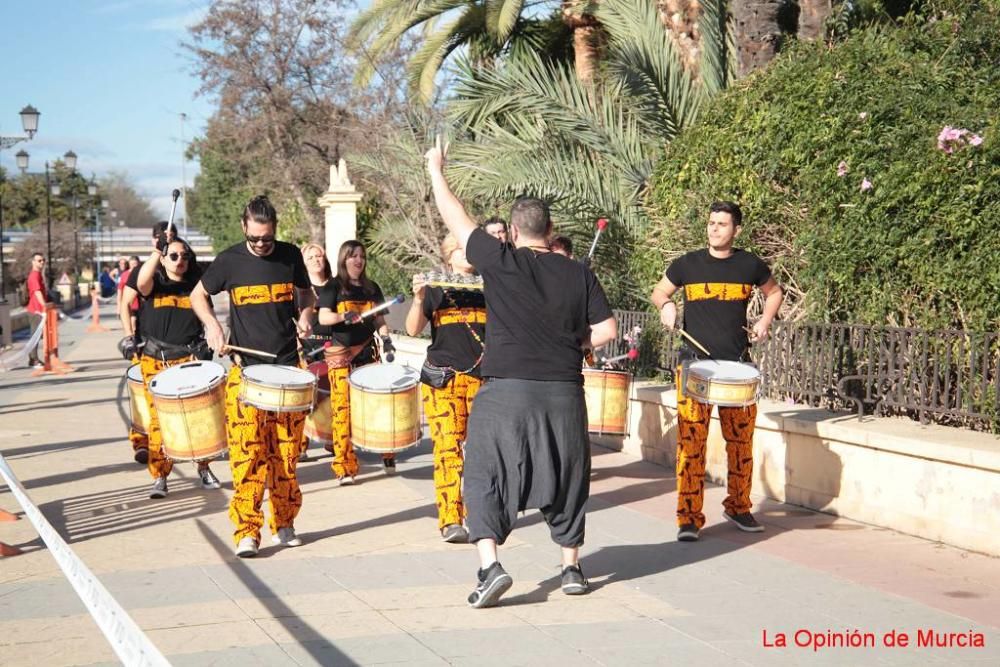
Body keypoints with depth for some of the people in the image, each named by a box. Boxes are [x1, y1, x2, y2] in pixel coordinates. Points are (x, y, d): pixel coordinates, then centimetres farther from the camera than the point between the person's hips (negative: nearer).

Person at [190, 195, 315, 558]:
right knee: (247, 452, -10)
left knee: (286, 452, 5)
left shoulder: (290, 256, 4)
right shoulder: (230, 260, -1)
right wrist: (211, 325, -6)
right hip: (245, 368, -2)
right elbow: (197, 294, 12)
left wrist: (305, 315, -1)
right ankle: (247, 532, -8)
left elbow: (305, 293, 21)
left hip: (287, 366, 2)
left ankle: (284, 524, 18)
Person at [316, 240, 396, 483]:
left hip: (368, 353, 4)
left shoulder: (372, 288, 16)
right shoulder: (333, 287, 2)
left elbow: (379, 319, 16)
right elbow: (323, 317, -9)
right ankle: (344, 467, -4)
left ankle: (388, 456, 12)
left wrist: (386, 338, -2)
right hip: (341, 356, -4)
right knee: (342, 408, -7)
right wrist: (343, 316, -27)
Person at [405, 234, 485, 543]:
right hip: (443, 378, -2)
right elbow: (413, 329, -1)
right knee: (447, 447, -10)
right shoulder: (436, 290, 8)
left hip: (483, 377, 2)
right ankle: (450, 520, -11)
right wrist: (418, 298, -16)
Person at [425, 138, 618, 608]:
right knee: (566, 479, 16)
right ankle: (572, 568, 24)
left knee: (485, 476, 4)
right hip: (564, 393, 3)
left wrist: (435, 171, 19)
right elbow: (606, 330, 3)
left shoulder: (501, 261, -3)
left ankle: (490, 566, -11)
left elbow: (455, 218, 6)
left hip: (506, 391, -3)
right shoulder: (578, 275, 4)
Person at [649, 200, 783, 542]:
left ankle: (738, 507, 26)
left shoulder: (750, 265, 4)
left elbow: (774, 292, 22)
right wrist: (665, 304, -8)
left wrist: (765, 320, 5)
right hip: (694, 363, -2)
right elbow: (658, 291, 14)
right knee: (691, 440, -8)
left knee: (741, 439, 9)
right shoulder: (688, 264, 1)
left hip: (737, 365, 2)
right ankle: (689, 518, -3)